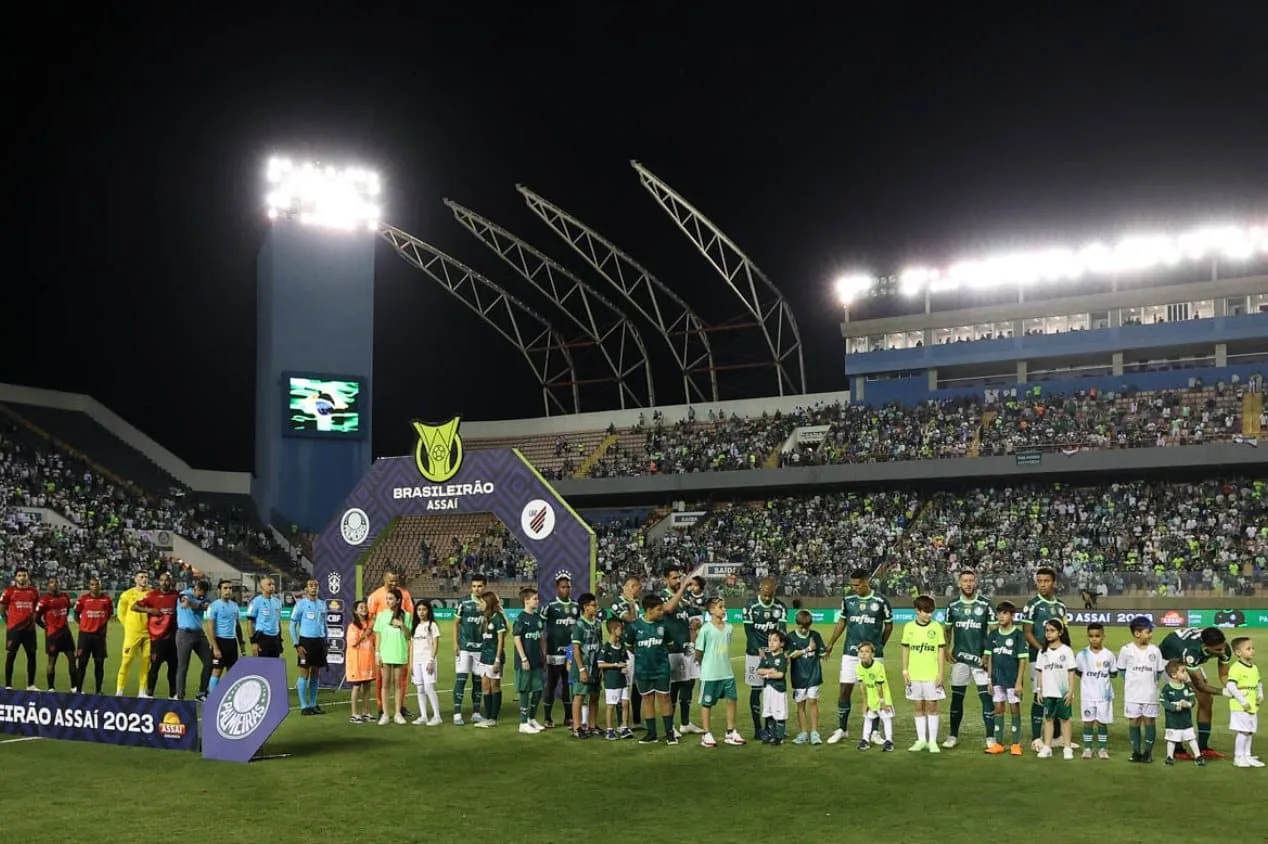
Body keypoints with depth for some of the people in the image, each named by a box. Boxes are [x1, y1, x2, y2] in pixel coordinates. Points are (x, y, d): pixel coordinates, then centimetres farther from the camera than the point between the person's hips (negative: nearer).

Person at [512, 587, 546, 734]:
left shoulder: (537, 618, 9)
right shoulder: (521, 618, -12)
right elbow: (516, 639, -14)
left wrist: (543, 655, 14)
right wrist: (524, 659, -17)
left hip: (537, 661, 7)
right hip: (525, 661, -7)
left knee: (538, 689, 11)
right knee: (525, 691, 0)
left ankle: (532, 718, 27)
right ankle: (523, 723, 8)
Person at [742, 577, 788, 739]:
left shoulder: (780, 607, 0)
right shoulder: (750, 605, -8)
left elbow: (783, 630, -6)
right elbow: (749, 630, -9)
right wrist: (759, 649, -21)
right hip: (755, 652, -3)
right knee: (756, 690, 0)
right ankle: (758, 729, 6)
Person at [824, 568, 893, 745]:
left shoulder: (881, 601, -5)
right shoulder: (847, 599, 2)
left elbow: (889, 625, 7)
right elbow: (842, 621, 14)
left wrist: (879, 645, 10)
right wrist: (830, 644, 12)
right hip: (850, 653, 2)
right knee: (844, 690, 1)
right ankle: (842, 729, 15)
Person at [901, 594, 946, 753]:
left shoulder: (936, 627, -2)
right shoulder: (909, 627, 2)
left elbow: (941, 651, 0)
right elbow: (905, 649, 7)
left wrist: (940, 673, -5)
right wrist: (905, 671, 2)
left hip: (932, 675, -2)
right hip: (914, 675, 2)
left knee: (932, 706, 1)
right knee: (919, 707, 9)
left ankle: (932, 741, 9)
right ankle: (921, 740, 16)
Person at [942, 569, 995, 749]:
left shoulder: (985, 604, -2)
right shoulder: (953, 605, 6)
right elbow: (948, 630, 14)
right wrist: (947, 649, 2)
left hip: (980, 658, -2)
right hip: (959, 658, 3)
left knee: (986, 697, -5)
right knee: (956, 697, 7)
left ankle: (990, 737, 2)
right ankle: (953, 736, 16)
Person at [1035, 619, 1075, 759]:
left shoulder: (1066, 651, -3)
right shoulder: (1043, 652, 6)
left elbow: (1071, 672, -4)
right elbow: (1041, 672, 9)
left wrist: (1071, 691, -8)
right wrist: (1040, 690, 5)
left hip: (1063, 692, -3)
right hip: (1048, 692, 3)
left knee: (1064, 718, 4)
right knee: (1048, 718, 6)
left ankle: (1067, 748, 10)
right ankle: (1047, 748, 10)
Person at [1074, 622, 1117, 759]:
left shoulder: (1108, 655, -2)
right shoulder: (1082, 654, -2)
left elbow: (1114, 673, 5)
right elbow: (1078, 671, 6)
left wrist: (1103, 676, -7)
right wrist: (1089, 678, -3)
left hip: (1104, 694, 0)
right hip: (1088, 694, 0)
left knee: (1102, 721, 7)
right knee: (1088, 721, 3)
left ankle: (1103, 748, 16)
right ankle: (1087, 748, 11)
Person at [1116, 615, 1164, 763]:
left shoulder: (1155, 650, -2)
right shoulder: (1126, 650, -6)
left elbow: (1159, 672, 7)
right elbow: (1121, 670, 5)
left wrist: (1148, 680, 1)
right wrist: (1133, 680, 1)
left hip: (1150, 693, 1)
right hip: (1132, 694, -1)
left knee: (1149, 720, 4)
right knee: (1134, 721, 5)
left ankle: (1148, 752, 14)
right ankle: (1136, 751, 14)